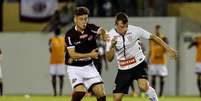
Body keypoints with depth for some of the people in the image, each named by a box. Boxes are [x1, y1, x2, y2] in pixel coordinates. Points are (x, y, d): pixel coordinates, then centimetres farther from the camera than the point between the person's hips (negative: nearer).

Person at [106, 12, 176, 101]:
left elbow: (152, 37, -3)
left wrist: (168, 48, -3)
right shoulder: (111, 35, -12)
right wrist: (112, 46, -31)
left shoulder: (134, 30, -15)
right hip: (123, 69, 2)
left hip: (139, 64, -2)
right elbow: (109, 58, -12)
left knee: (143, 86, -30)